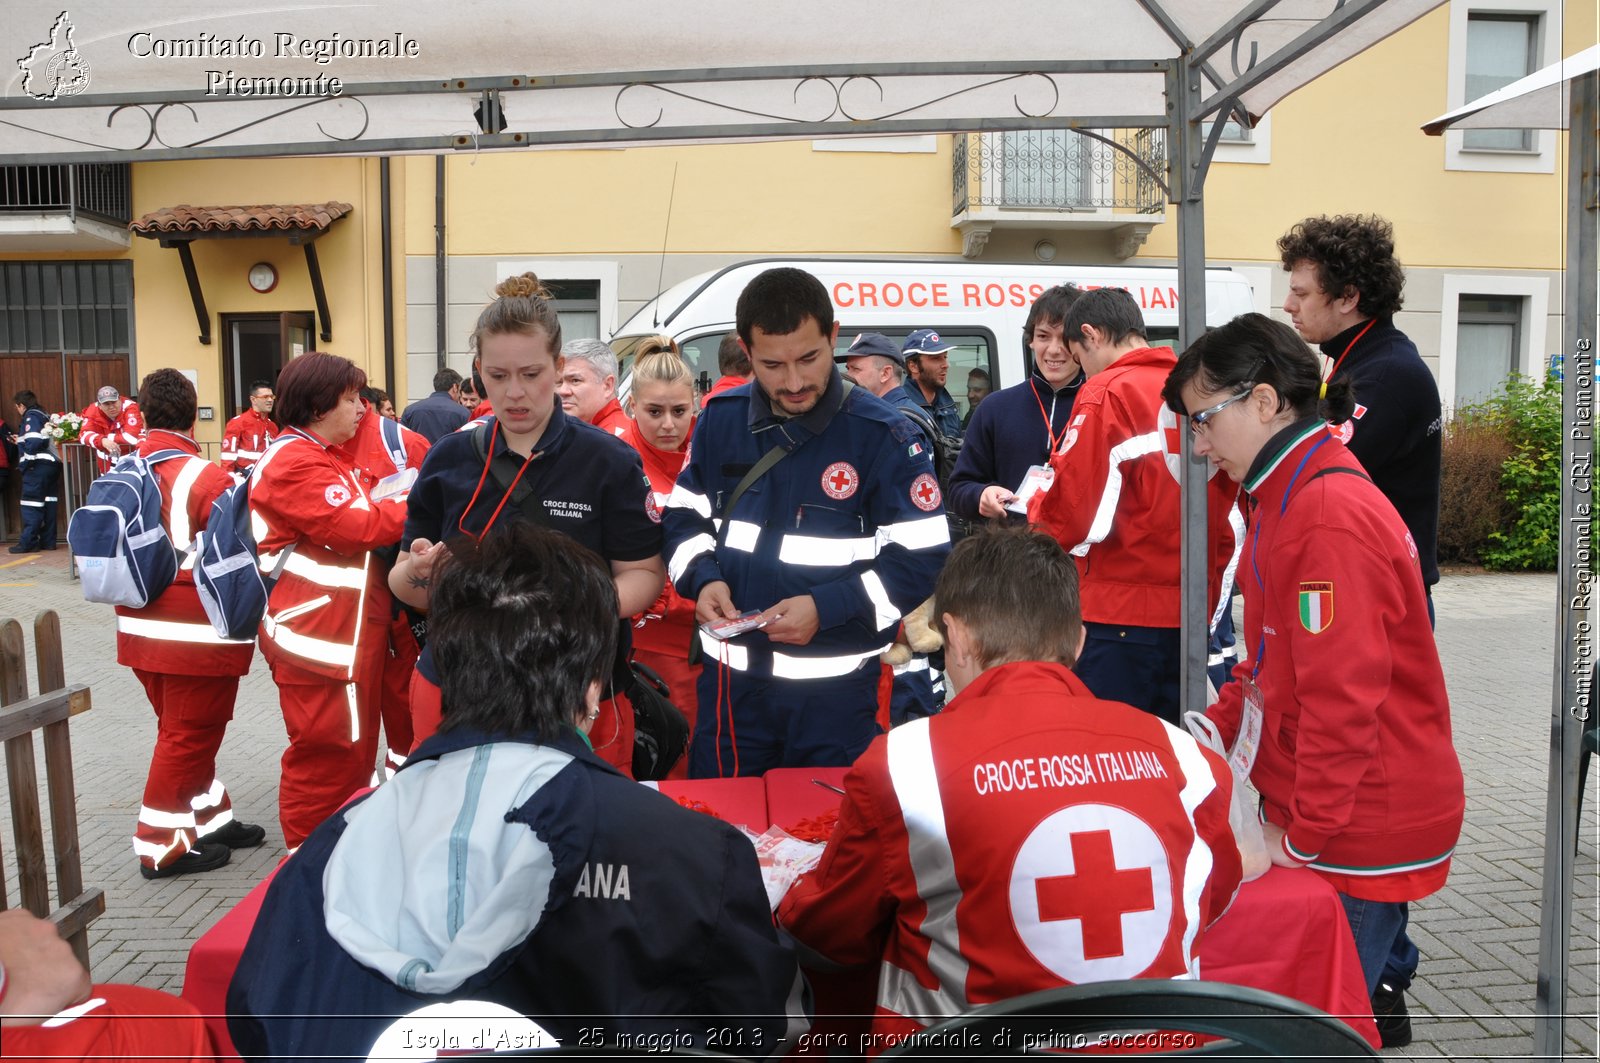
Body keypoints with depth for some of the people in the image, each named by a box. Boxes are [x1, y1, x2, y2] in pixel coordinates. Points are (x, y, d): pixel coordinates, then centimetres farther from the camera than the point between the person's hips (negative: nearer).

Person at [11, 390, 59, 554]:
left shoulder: (31, 417, -7)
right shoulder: (44, 416, 18)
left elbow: (34, 442, -20)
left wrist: (26, 461, -11)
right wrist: (21, 441, 30)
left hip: (37, 466, -9)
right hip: (52, 464, 9)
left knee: (31, 505, -6)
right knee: (48, 502, 9)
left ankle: (28, 542, -6)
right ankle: (47, 540, 11)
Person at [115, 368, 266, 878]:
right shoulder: (207, 479, -19)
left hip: (141, 628, 7)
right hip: (196, 633, -7)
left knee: (182, 728, 20)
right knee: (189, 735, 5)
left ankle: (209, 819, 31)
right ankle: (161, 845, 13)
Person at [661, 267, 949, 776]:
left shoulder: (883, 436, -10)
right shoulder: (721, 419, 2)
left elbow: (924, 559, -11)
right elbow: (684, 517, 13)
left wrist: (827, 608, -22)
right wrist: (703, 579, -8)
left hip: (836, 688, -3)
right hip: (730, 680, 4)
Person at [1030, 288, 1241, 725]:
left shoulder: (1106, 393, -10)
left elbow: (1071, 513, -14)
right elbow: (1232, 517, 12)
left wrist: (1036, 508, 8)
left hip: (1118, 611, -7)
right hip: (1191, 612, 7)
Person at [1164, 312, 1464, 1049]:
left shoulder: (1332, 517, -22)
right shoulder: (1290, 498, 10)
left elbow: (1342, 698, -23)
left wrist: (1304, 836, -17)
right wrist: (1215, 729, 8)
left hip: (1364, 833, -9)